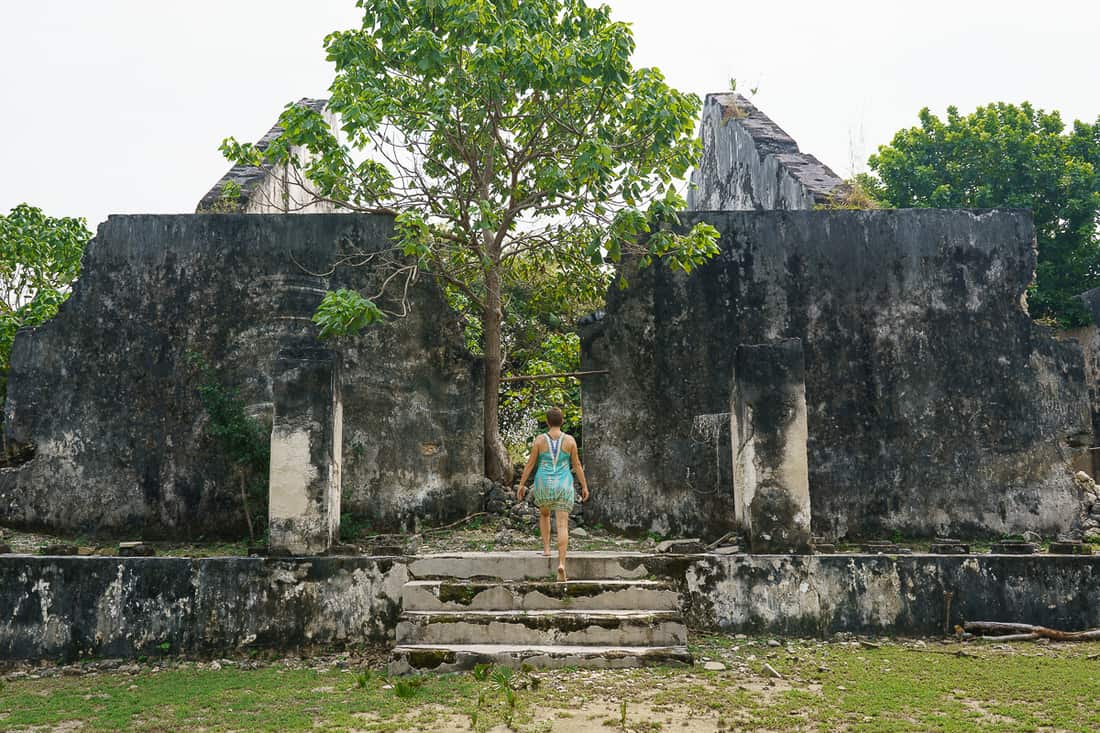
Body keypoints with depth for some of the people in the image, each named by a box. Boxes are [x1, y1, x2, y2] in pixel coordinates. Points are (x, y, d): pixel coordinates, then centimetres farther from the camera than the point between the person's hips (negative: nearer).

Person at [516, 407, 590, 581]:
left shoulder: (539, 440, -3)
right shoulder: (570, 440, -2)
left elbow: (530, 463, -2)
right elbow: (577, 464, 0)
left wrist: (522, 485, 6)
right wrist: (584, 486, 7)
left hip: (544, 485, 1)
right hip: (563, 486, 0)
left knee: (544, 514, 31)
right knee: (562, 525, -2)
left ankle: (546, 548, 22)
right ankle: (561, 563, -16)